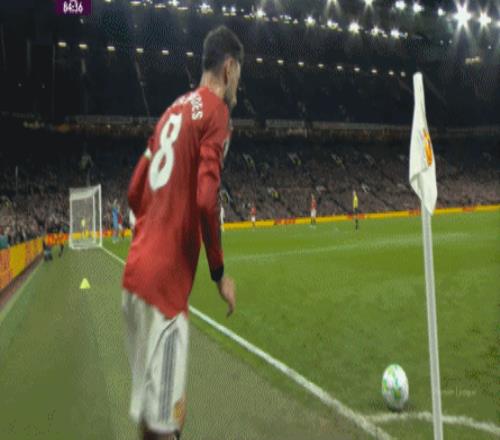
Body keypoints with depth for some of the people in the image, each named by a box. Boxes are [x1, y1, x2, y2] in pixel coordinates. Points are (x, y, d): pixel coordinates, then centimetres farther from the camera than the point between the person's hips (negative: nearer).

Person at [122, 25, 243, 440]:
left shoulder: (174, 110, 19)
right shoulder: (216, 111, -4)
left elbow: (135, 193, 19)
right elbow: (206, 200, -18)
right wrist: (220, 273, -7)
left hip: (138, 271, 8)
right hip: (165, 280, -8)